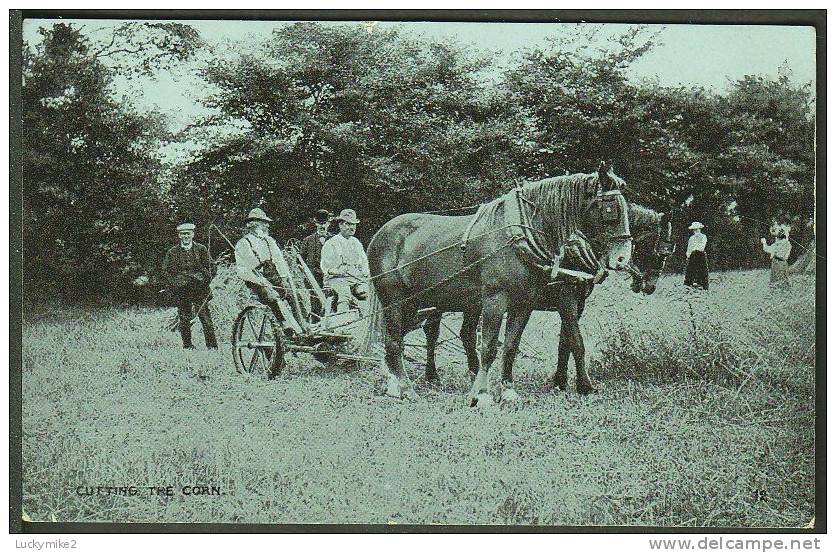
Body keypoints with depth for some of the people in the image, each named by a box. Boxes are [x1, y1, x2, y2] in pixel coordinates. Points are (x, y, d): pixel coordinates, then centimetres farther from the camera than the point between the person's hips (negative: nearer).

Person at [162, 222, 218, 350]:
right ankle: (187, 345, 9)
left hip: (200, 290, -1)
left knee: (206, 319, -6)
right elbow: (165, 272, 9)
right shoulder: (172, 252, 8)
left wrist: (205, 282, 0)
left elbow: (211, 268, 9)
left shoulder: (201, 250, 7)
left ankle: (212, 346, -4)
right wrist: (174, 285, -2)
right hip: (181, 292, 1)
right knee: (184, 320, 0)